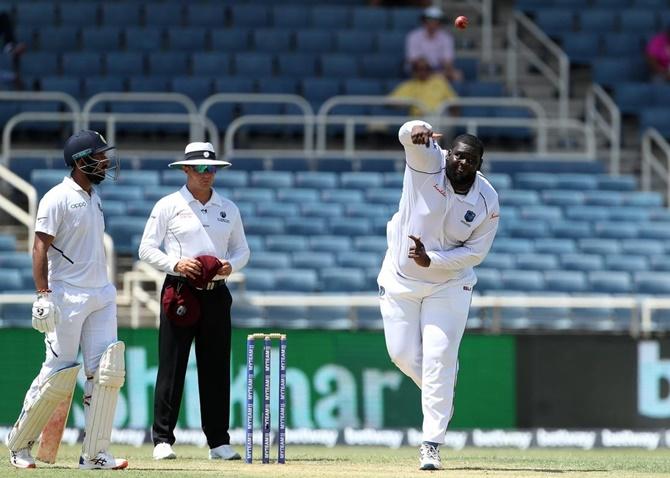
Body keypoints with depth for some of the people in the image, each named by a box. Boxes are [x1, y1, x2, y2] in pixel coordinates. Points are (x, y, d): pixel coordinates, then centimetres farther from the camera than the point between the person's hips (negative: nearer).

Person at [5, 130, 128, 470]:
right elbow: (40, 248, -14)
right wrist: (43, 295, -22)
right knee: (59, 374, -7)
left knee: (106, 372, -3)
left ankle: (94, 454, -1)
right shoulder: (58, 198, -9)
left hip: (102, 296, 8)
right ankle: (18, 444, 9)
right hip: (66, 297, -8)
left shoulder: (93, 198, 16)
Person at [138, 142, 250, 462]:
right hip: (180, 291, -4)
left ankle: (218, 441, 8)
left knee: (216, 368, 3)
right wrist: (176, 264, -16)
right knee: (171, 367, -5)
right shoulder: (168, 206, 1)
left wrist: (231, 265, -4)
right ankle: (162, 440, -1)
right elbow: (147, 249, 0)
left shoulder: (228, 209, 13)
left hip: (216, 293, 4)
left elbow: (242, 250, 18)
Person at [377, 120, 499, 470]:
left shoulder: (487, 202, -16)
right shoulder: (428, 162, -17)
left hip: (449, 284, -1)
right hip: (399, 279, 1)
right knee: (403, 354, 6)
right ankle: (442, 396, 37)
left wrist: (430, 259, -24)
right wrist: (416, 131, -60)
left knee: (439, 359, -9)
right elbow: (408, 136, -35)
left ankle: (431, 445, -5)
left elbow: (476, 252, -12)